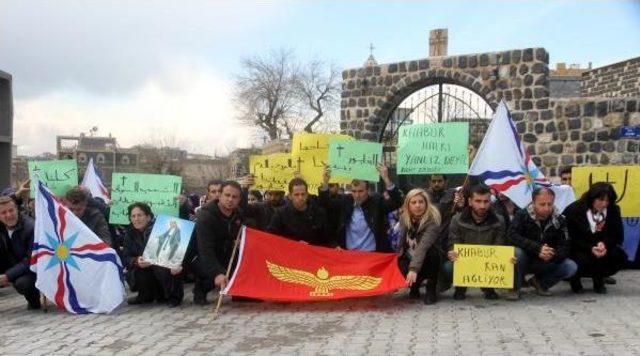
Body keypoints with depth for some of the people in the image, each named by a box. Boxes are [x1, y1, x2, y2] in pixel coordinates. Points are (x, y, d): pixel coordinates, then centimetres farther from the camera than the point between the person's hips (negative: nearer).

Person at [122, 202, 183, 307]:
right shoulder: (130, 232, 0)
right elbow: (125, 258, -5)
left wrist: (177, 265, -43)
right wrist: (136, 261, -29)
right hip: (145, 270, 4)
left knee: (160, 268, -34)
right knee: (132, 274, -24)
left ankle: (174, 296, -10)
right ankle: (146, 295, 8)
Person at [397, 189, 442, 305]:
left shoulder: (432, 220, -28)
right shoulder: (404, 217, -9)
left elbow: (423, 247, -43)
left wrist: (414, 269, -54)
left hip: (427, 260, -3)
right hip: (411, 258, 3)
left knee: (431, 252, -35)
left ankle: (431, 289, -12)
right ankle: (414, 286, 8)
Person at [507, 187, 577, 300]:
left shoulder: (559, 220, -4)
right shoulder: (522, 215, -15)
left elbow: (564, 247, -7)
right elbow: (512, 236, -29)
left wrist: (553, 255, -31)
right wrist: (537, 248, -38)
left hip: (547, 263, 4)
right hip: (525, 260, -3)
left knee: (571, 267, -18)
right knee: (516, 252, -36)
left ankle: (540, 282, 9)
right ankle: (515, 288, -11)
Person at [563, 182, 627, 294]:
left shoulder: (613, 210, -4)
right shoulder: (574, 210, -15)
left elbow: (617, 236, -3)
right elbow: (571, 239, -16)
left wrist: (604, 244, -26)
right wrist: (590, 248, -31)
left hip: (603, 249, 4)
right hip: (578, 250, -4)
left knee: (620, 256, -22)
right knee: (582, 261, -35)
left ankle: (598, 279, 5)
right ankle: (575, 278, 2)